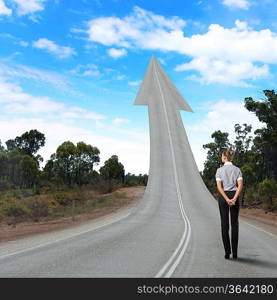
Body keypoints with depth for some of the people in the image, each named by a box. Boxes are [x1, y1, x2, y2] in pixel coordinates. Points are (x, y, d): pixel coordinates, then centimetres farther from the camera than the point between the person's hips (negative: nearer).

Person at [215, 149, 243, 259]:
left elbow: (219, 186, -12)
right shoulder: (237, 169, 3)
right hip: (234, 195, 1)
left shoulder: (219, 170, -2)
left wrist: (226, 199, -15)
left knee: (224, 224, 4)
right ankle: (235, 253, 8)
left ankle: (227, 252, 4)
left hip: (223, 196, -1)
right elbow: (240, 185, -10)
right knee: (234, 224, 7)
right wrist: (234, 198, -15)